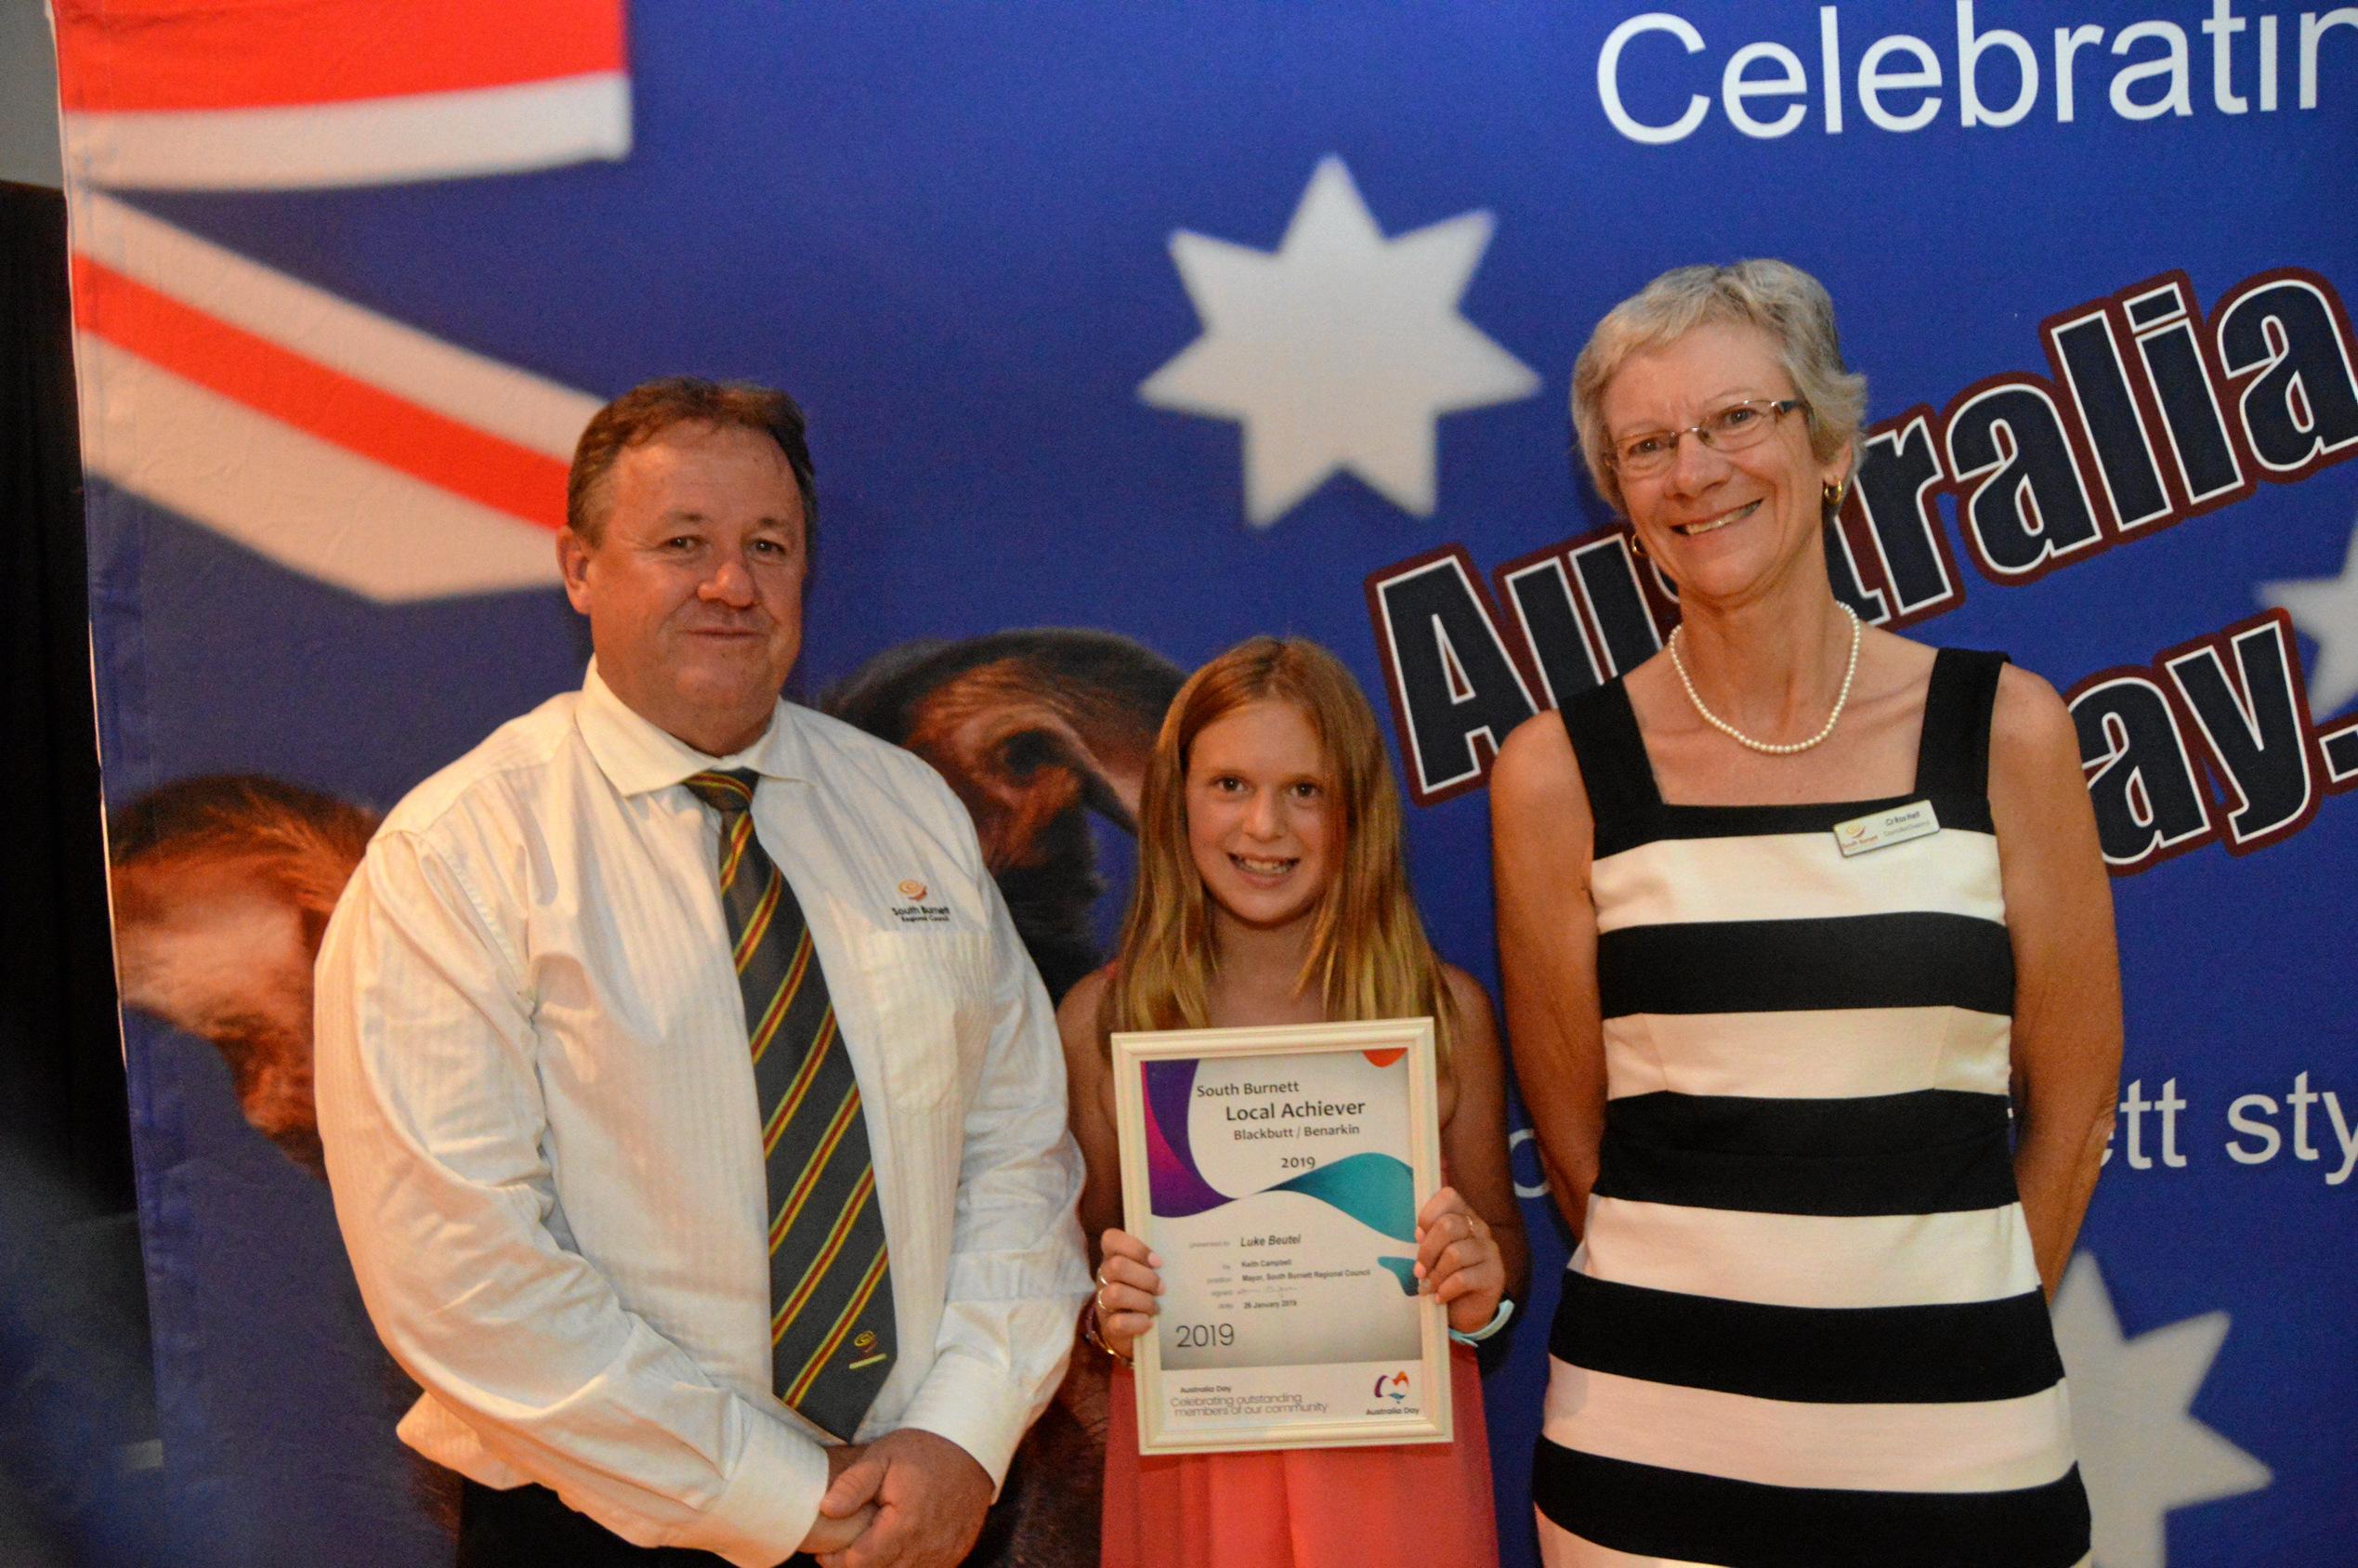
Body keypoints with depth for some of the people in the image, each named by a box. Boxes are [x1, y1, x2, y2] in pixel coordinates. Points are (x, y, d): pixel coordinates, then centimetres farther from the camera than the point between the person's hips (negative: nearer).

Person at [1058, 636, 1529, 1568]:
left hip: (1392, 1458, 0)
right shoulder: (1101, 1020, -5)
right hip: (1190, 1464, 0)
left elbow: (1501, 1235, 7)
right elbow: (1081, 1248, 6)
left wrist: (1482, 1288, -14)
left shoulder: (1445, 1011, -4)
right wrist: (1107, 1310, -14)